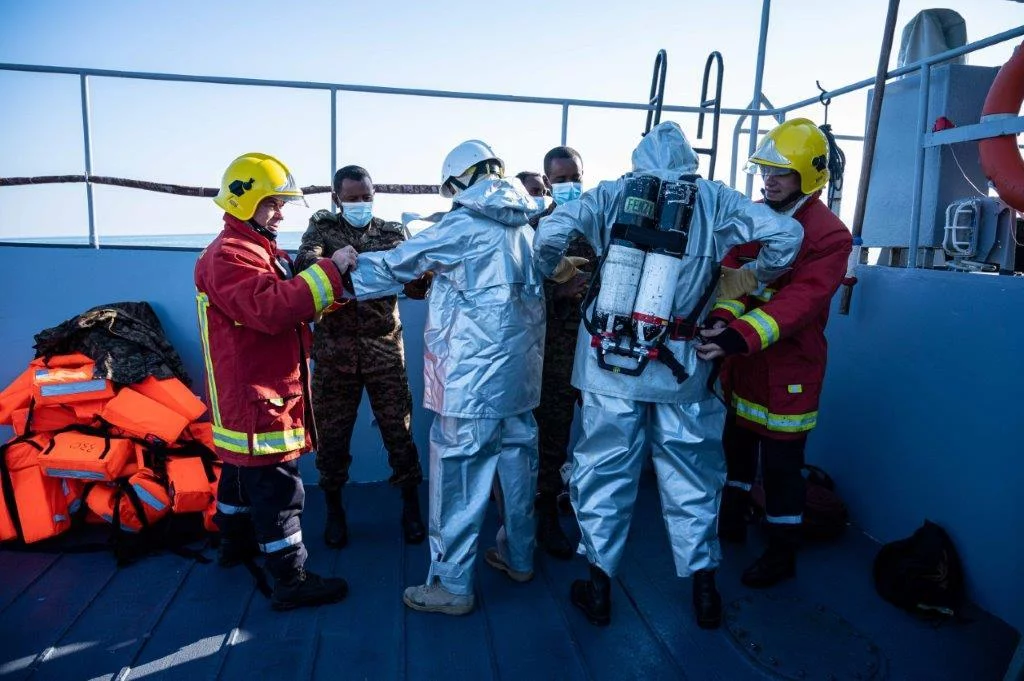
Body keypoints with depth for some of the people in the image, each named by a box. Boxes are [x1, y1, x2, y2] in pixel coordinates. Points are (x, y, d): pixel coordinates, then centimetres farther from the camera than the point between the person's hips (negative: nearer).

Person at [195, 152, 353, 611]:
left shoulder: (260, 249, 16)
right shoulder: (228, 256, -19)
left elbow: (292, 302, 14)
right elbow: (272, 308, -34)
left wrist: (334, 287, -3)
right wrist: (329, 271, -31)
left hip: (259, 395, 11)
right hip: (254, 398, -11)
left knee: (242, 471, 25)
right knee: (277, 487, -4)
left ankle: (236, 543, 43)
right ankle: (291, 581, 5)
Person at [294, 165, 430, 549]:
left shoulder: (392, 233, 7)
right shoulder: (322, 229, 4)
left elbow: (417, 289, -1)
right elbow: (302, 265, -16)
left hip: (385, 348, 0)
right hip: (334, 350, 0)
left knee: (399, 431, 4)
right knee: (332, 435, 9)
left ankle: (411, 509, 22)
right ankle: (334, 512, 29)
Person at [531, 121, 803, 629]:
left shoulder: (611, 195, 2)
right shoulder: (715, 200, 3)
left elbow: (549, 236, -10)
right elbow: (785, 235, -3)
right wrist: (751, 285, 11)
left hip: (611, 361, 0)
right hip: (681, 368, 1)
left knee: (604, 471, 12)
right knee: (690, 473, 16)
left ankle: (599, 588, 25)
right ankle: (704, 592, 29)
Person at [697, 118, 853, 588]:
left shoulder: (829, 234, -15)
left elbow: (800, 300, -28)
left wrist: (742, 336, -41)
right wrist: (724, 318, -27)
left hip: (789, 366, -6)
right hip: (741, 359, 7)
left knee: (781, 464, 4)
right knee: (737, 444, 22)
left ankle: (782, 555, 24)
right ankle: (732, 520, 44)